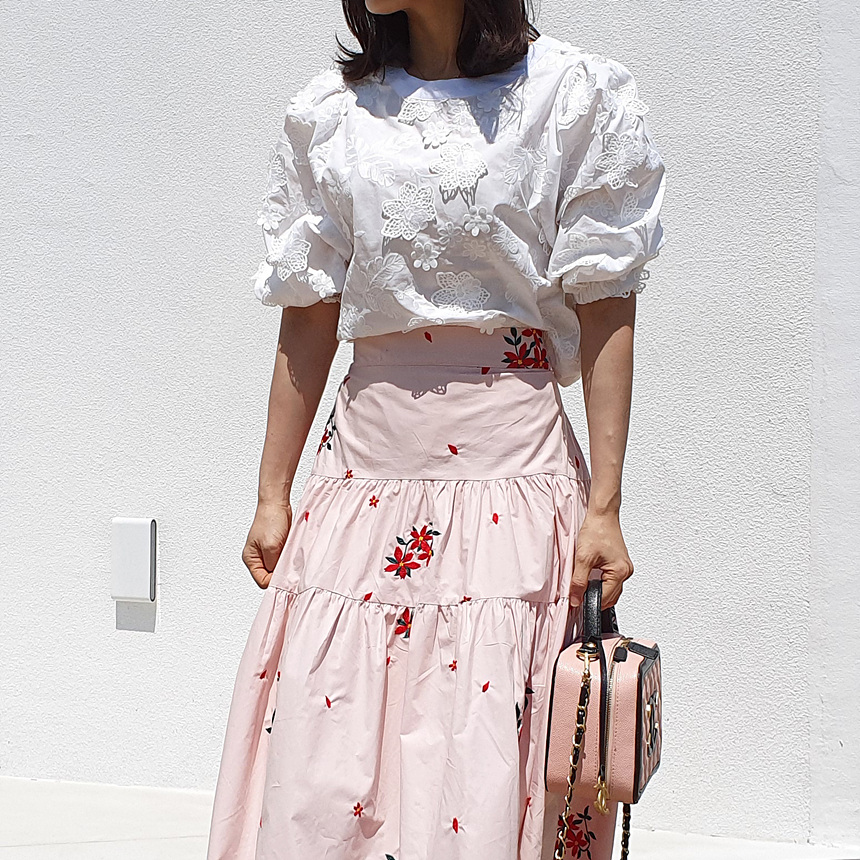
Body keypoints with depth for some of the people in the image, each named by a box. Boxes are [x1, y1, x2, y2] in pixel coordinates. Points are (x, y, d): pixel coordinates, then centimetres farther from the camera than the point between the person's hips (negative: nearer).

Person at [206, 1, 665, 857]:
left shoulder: (575, 96, 0)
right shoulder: (330, 110, 10)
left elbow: (605, 314, -1)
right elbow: (308, 320, 13)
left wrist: (604, 505, -6)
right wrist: (272, 494, 11)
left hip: (512, 467, -3)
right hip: (367, 460, 3)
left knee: (487, 780, -4)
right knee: (318, 790, 1)